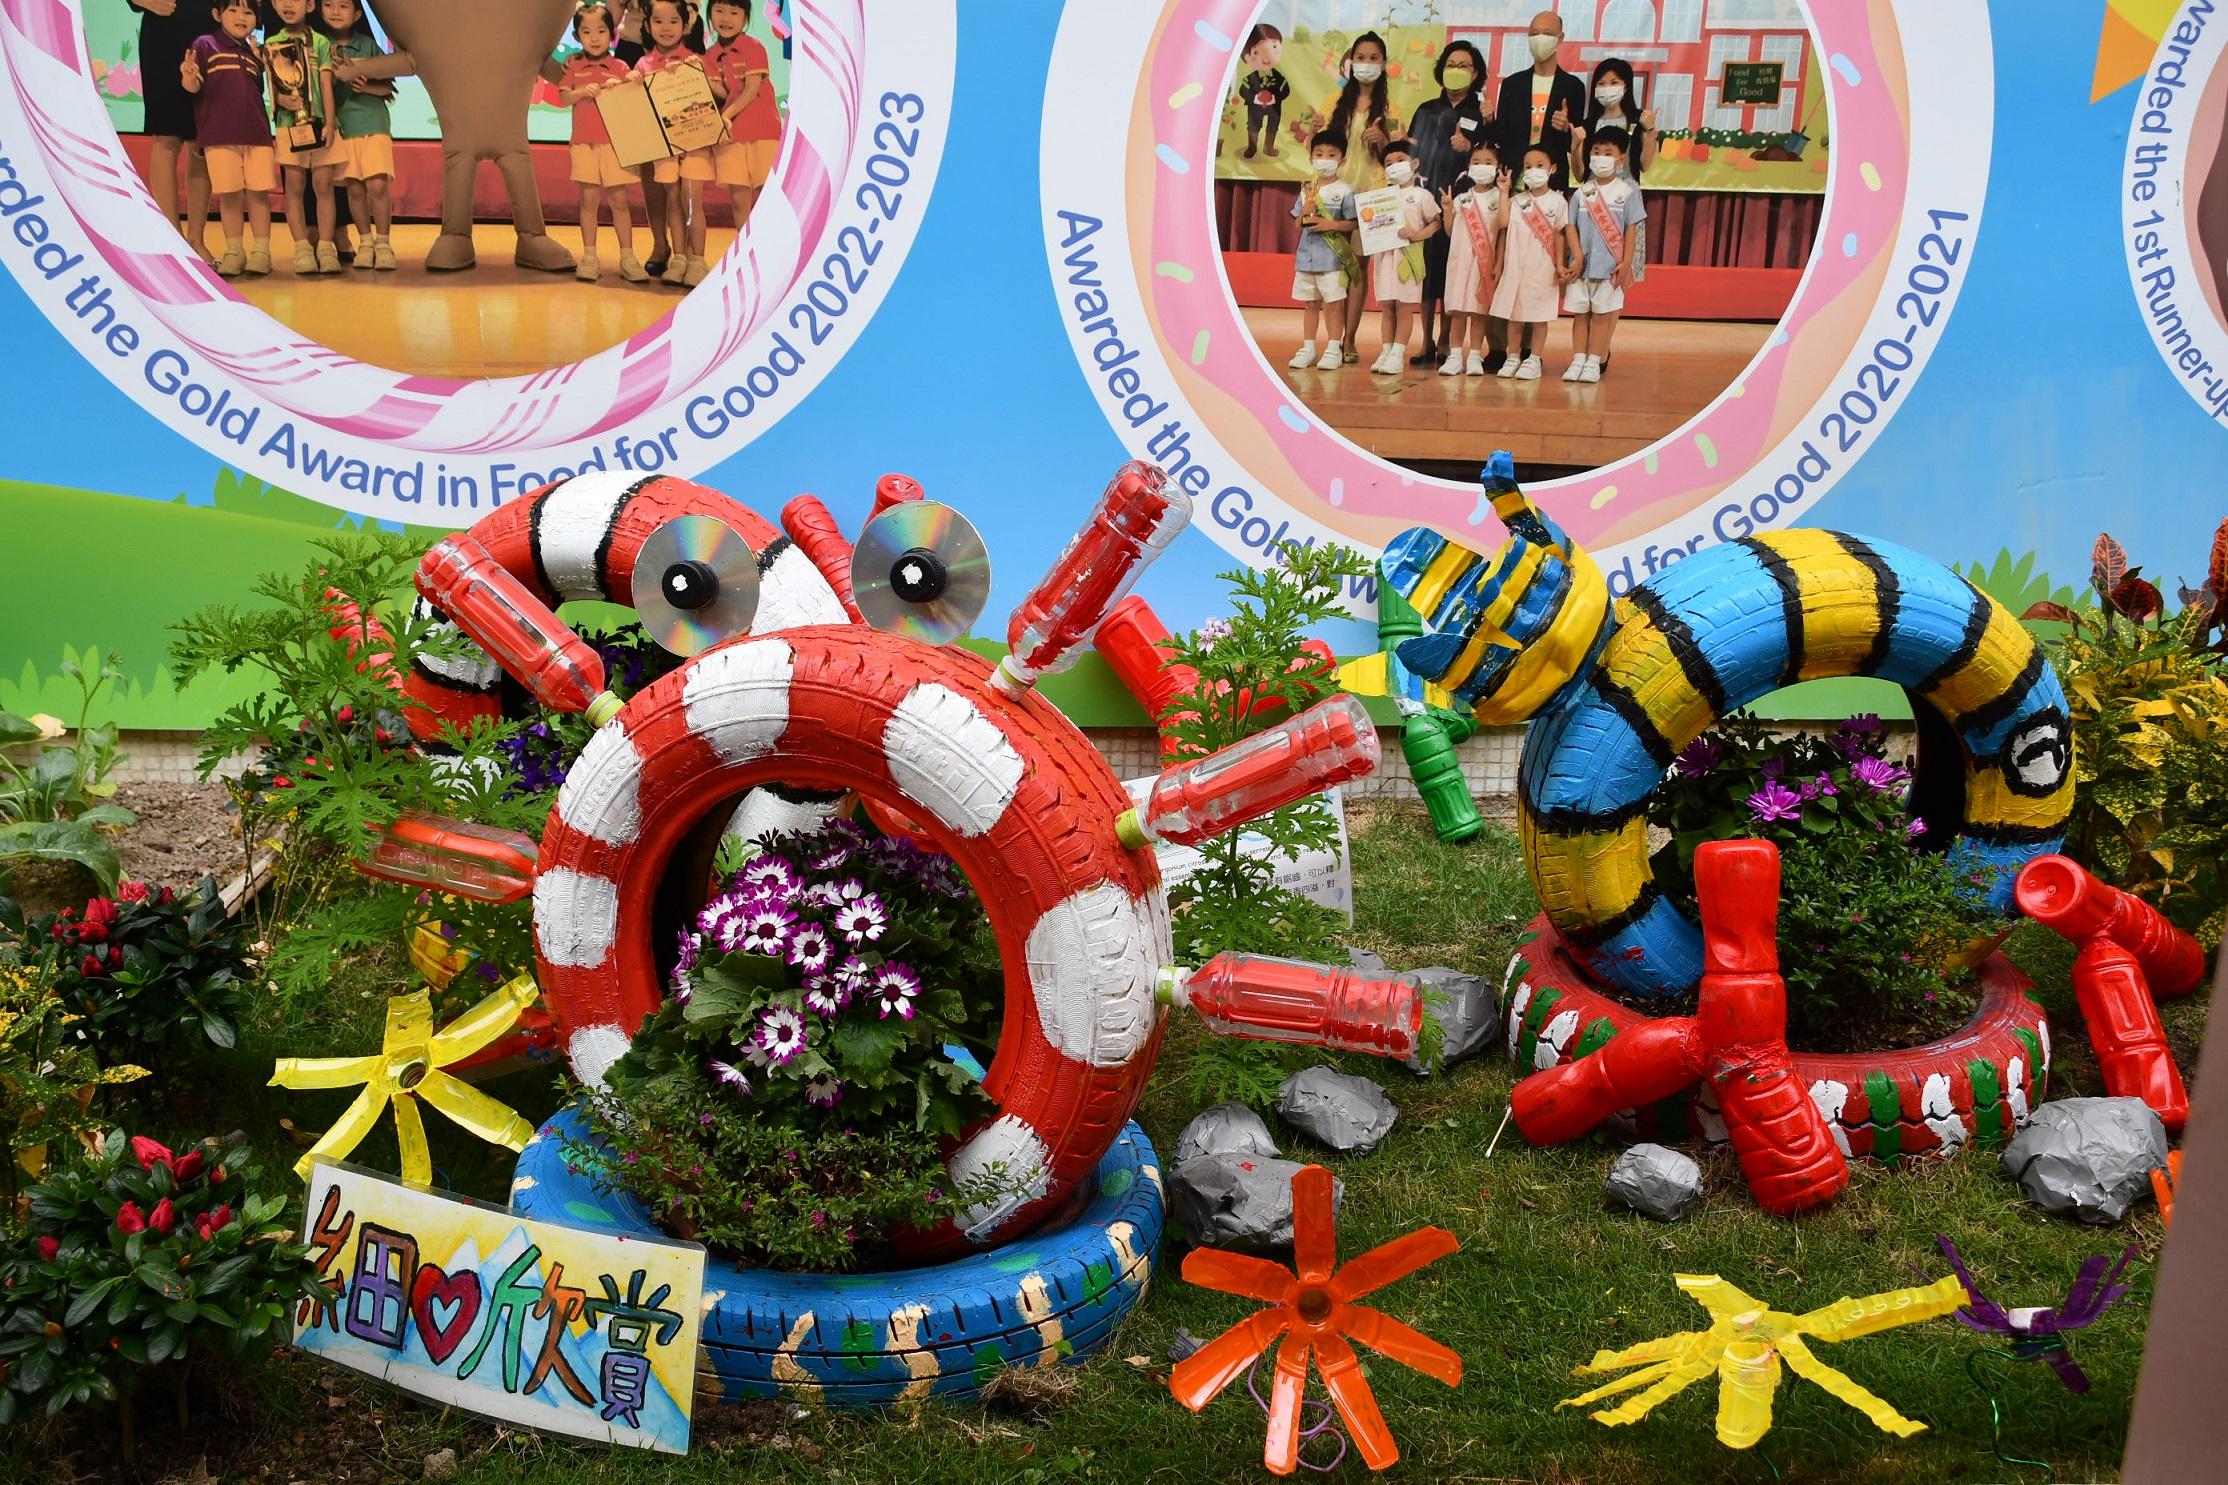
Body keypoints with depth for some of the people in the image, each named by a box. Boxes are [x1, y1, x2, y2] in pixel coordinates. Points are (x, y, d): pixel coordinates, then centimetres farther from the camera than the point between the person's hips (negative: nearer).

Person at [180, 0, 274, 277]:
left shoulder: (255, 53, 13)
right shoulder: (205, 45, 2)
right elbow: (193, 86, -5)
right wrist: (188, 76, -27)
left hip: (257, 135, 3)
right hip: (220, 136, -3)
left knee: (258, 192, 2)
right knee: (229, 194, 1)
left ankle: (261, 250, 8)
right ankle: (233, 251, 9)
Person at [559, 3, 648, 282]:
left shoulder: (620, 68, 7)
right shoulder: (573, 66, 8)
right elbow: (563, 98, 0)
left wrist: (619, 87, -16)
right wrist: (583, 91, -17)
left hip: (615, 142, 0)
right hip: (584, 143, 0)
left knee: (619, 200, 0)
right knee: (589, 199, 2)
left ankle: (627, 258, 4)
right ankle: (589, 257, 7)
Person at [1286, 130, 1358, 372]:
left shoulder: (1344, 191, -4)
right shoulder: (1307, 190, 10)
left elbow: (1353, 223, -8)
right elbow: (1297, 223, 12)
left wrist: (1330, 224, -18)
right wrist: (1305, 216, -9)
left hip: (1332, 257, -5)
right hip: (1307, 255, 5)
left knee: (1333, 303, -1)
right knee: (1310, 303, 11)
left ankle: (1334, 349, 5)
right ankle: (1308, 349, 17)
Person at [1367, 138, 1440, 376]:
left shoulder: (1421, 195, 0)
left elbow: (1436, 222, -1)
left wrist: (1416, 234, -15)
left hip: (1408, 256, -4)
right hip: (1384, 255, 4)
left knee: (1403, 307, -2)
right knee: (1387, 307, 7)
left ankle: (1398, 355, 0)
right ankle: (1386, 352, 12)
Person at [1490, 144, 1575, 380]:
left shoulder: (1556, 201, 1)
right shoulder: (1517, 200, 7)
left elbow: (1558, 235, 1)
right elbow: (1503, 222, -10)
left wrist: (1560, 265, -5)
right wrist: (1503, 191, -6)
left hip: (1542, 266, -3)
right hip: (1515, 263, 3)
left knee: (1539, 315, 1)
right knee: (1513, 313, 7)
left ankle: (1533, 360, 6)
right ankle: (1512, 358, 16)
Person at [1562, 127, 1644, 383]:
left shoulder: (1626, 192, 0)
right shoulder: (1581, 193, 5)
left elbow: (1631, 228, -1)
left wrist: (1626, 262, -7)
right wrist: (1574, 257, -5)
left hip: (1611, 265, -2)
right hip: (1582, 264, 2)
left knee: (1602, 314, 2)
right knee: (1580, 313, 6)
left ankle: (1594, 362, 6)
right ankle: (1578, 360, 11)